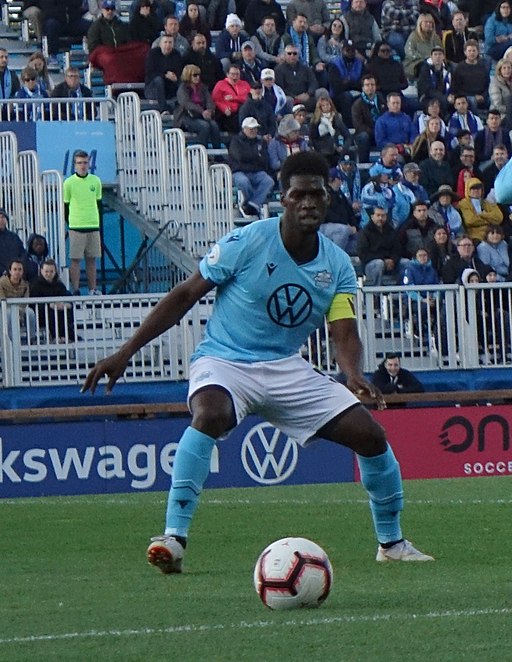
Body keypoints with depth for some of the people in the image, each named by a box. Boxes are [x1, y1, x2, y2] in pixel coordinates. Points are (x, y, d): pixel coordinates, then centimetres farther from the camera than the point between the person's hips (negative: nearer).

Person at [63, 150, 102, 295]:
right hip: (76, 227, -3)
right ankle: (75, 290, -2)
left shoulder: (95, 181, 9)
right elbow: (65, 206, 1)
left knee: (91, 259, 7)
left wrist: (99, 222, 9)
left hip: (93, 226, 3)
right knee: (75, 260, -4)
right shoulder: (69, 183, -2)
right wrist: (69, 224, -4)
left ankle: (93, 289, 10)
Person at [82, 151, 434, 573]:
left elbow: (345, 335, -8)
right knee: (211, 414, -39)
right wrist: (125, 354, -10)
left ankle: (391, 543, 17)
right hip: (224, 363, -5)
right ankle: (174, 538, -37)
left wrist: (355, 377, -33)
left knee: (370, 434, -5)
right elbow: (184, 296, -7)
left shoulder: (337, 266, -1)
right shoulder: (247, 244, -13)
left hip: (287, 369, 5)